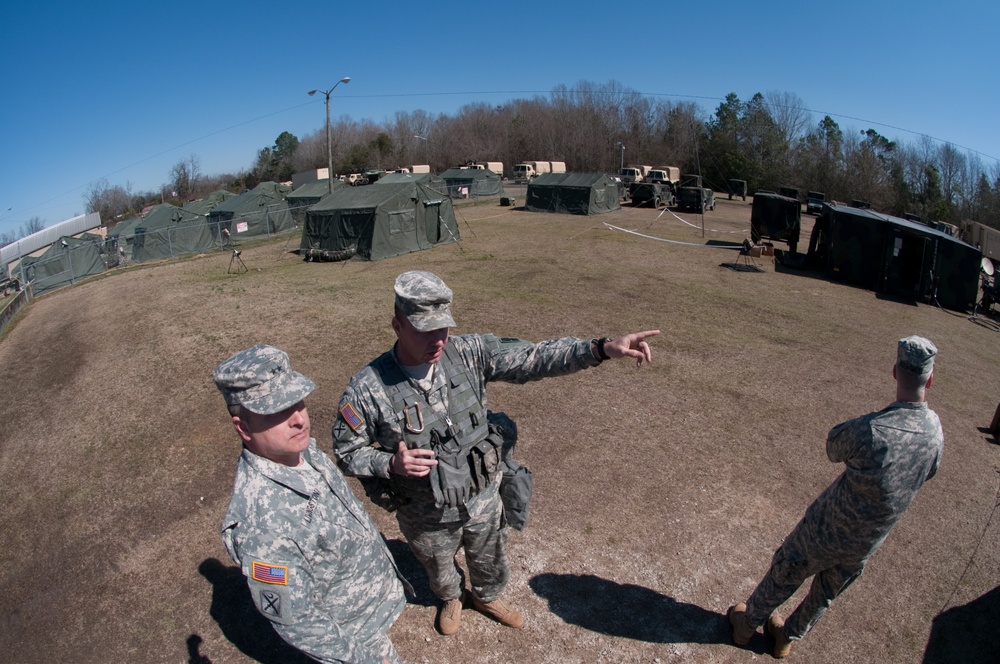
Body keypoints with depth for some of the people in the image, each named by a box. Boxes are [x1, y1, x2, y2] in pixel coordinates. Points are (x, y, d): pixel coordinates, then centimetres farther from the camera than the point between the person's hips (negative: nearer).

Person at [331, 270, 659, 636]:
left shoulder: (469, 352, -20)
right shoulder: (368, 388, -25)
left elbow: (534, 358, -21)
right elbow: (346, 450, -11)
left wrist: (603, 348, -32)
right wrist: (391, 464, -30)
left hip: (483, 499, 2)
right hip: (427, 516, -1)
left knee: (490, 560, 30)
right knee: (439, 568, 30)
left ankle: (487, 597, 66)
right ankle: (450, 598, 68)